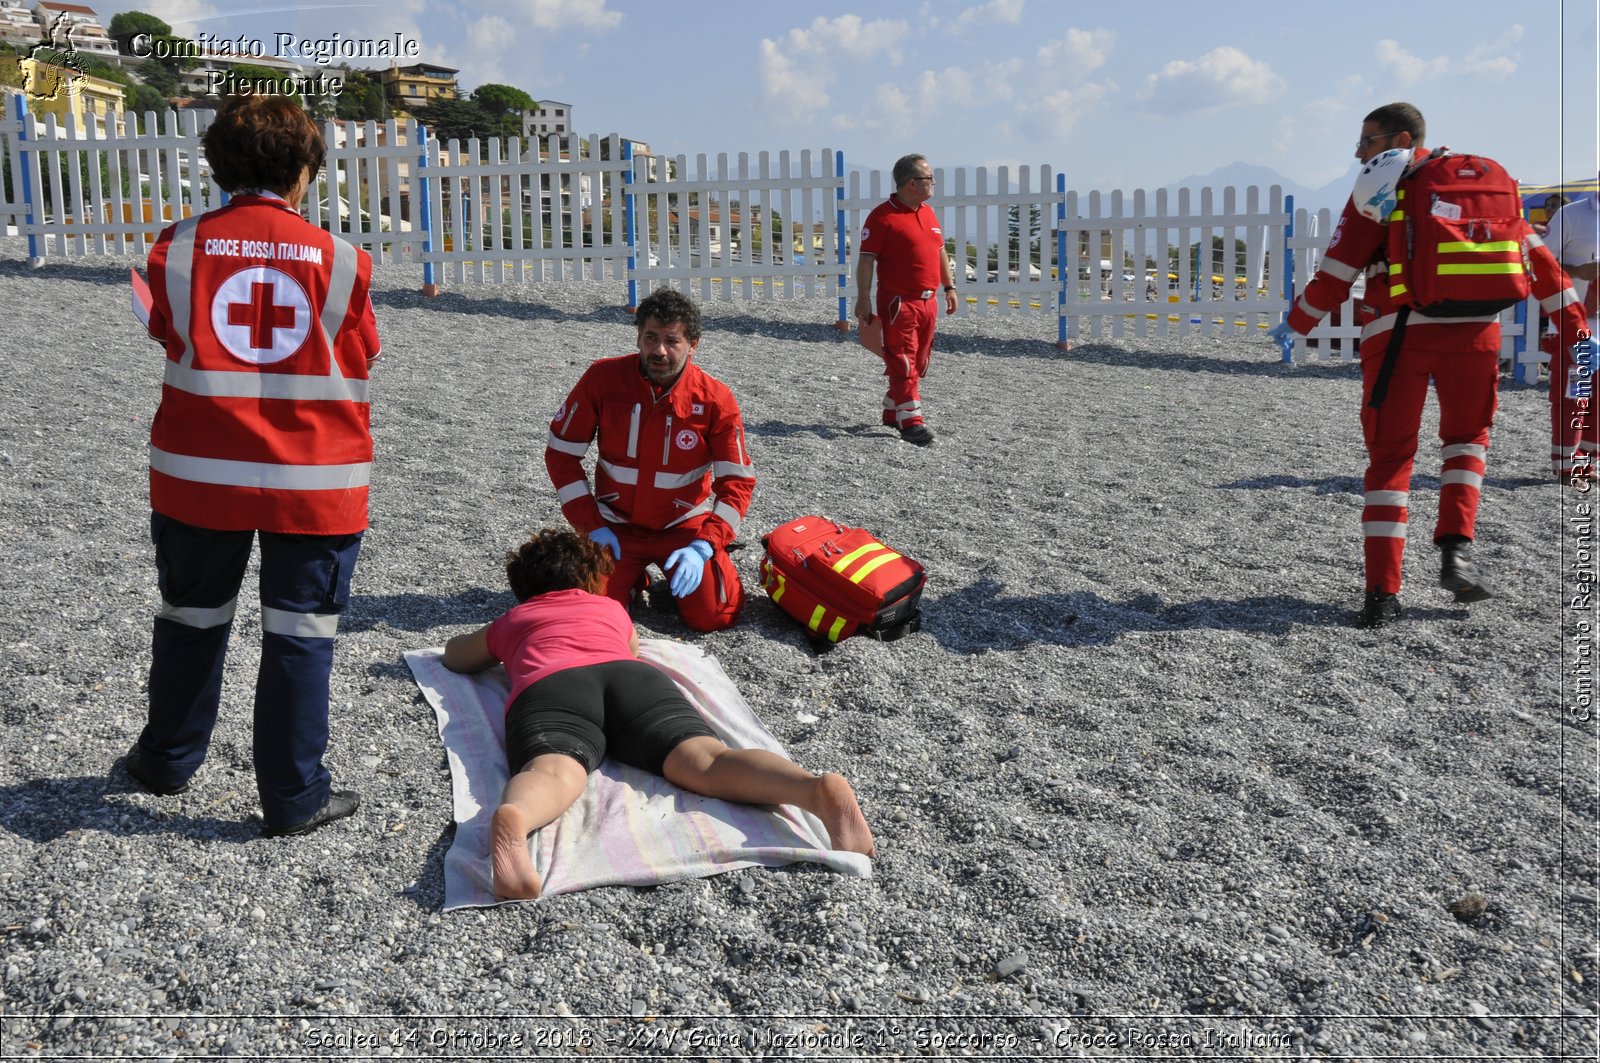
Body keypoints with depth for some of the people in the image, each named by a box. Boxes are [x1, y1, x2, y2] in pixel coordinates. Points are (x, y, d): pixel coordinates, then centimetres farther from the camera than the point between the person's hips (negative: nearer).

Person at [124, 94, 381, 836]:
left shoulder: (181, 247, -3)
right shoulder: (339, 259, -7)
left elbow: (167, 333, 10)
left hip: (200, 472, 2)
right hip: (313, 482, -2)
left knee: (192, 618, 20)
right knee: (300, 634, 7)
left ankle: (168, 761, 39)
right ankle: (295, 798, 14)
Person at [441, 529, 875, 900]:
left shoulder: (512, 620, 38)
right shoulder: (611, 608, 41)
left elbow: (453, 655, 56)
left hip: (547, 688, 0)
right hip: (632, 676, 1)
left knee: (551, 772, -32)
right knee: (706, 759, -23)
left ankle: (511, 820, -68)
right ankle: (818, 789, -51)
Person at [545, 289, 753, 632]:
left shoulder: (715, 399, -16)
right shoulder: (603, 378, -14)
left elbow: (737, 481, -13)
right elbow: (561, 453, -5)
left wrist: (703, 546, -26)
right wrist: (591, 525, -11)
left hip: (685, 525, -1)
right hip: (617, 525, 1)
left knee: (711, 616, -14)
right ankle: (633, 574, 20)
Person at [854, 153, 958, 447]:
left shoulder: (928, 212, 14)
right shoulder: (883, 216, -11)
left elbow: (940, 251, 23)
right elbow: (866, 259, -14)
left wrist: (949, 287, 21)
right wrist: (863, 299, -19)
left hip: (928, 301, 8)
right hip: (898, 302, -8)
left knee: (918, 364, 13)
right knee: (902, 362, -6)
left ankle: (893, 411, 26)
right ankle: (911, 421, -5)